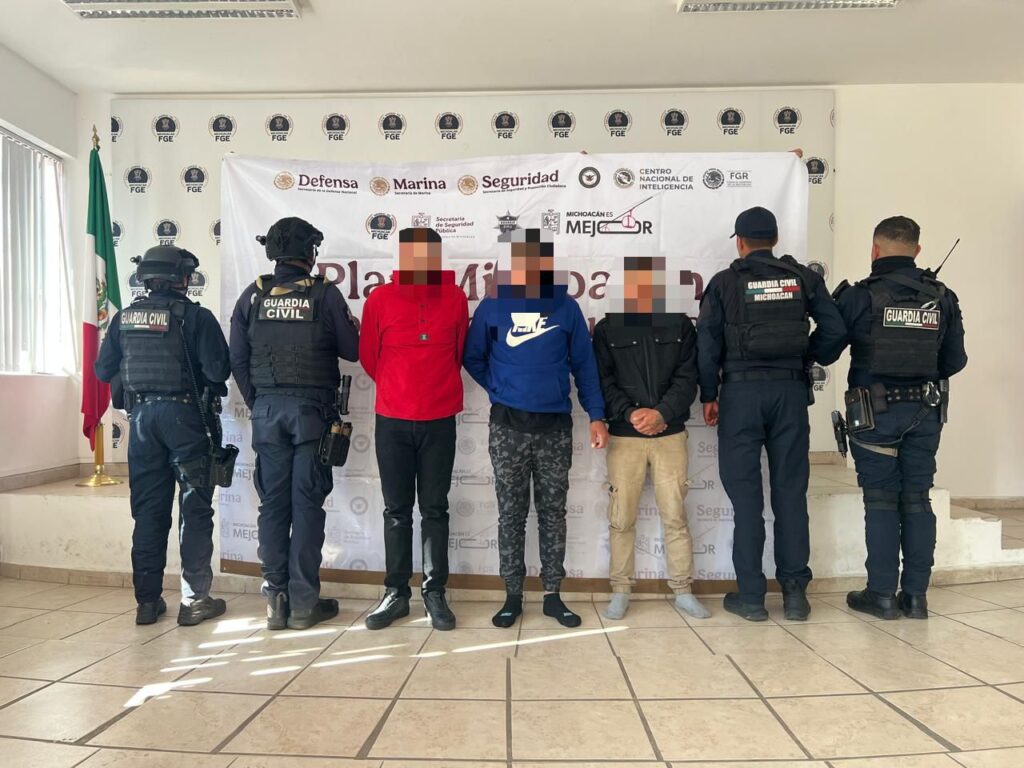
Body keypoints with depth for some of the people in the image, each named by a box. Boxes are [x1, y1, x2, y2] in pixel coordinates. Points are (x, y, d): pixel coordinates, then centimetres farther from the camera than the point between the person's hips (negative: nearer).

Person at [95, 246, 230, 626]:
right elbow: (218, 369, -15)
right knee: (194, 508, 3)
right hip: (185, 414, -4)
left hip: (142, 415, 5)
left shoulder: (124, 318, 8)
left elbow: (103, 370, 10)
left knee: (148, 509, 11)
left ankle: (147, 601, 16)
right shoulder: (195, 316, -7)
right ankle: (194, 599, 5)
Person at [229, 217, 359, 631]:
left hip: (266, 409, 3)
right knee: (306, 503, 2)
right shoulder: (325, 293, -5)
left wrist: (257, 403, 14)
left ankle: (276, 599, 13)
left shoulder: (253, 296, 4)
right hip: (312, 408, -3)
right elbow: (352, 350, -2)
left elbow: (238, 359, 5)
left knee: (273, 502, 8)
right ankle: (303, 602, 7)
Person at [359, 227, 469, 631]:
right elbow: (368, 357, 8)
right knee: (397, 510, 9)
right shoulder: (380, 299, -2)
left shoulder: (455, 298, 0)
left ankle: (434, 592, 17)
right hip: (391, 421, 0)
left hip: (439, 421, 0)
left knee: (435, 509, 7)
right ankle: (396, 592, 19)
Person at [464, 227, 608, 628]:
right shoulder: (492, 306, 2)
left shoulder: (566, 307, 3)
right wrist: (500, 390, 4)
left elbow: (584, 364, 3)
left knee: (553, 512, 8)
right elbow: (473, 358, 10)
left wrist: (596, 415, -3)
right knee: (511, 513, 6)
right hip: (508, 427, 0)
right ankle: (512, 596, 17)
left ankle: (552, 595, 19)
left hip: (556, 426, 1)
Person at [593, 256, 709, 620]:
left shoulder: (680, 325, 8)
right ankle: (620, 591, 15)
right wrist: (629, 413, -15)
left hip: (670, 434, 1)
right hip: (623, 436, 0)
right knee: (621, 518, 3)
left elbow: (687, 379, 1)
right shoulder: (608, 328, 6)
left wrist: (661, 413, -14)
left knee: (675, 515, 3)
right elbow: (602, 381, 0)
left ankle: (682, 590, 16)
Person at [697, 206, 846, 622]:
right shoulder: (803, 278, 6)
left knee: (745, 494, 3)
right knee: (790, 491, 8)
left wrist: (709, 395, 4)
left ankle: (750, 596, 8)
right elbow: (836, 331, 1)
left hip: (741, 391, -2)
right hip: (790, 390, 2)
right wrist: (809, 358, 18)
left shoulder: (725, 282, 0)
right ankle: (795, 592, 13)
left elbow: (707, 341, -4)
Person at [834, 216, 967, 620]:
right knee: (917, 500, 10)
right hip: (926, 411, 4)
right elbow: (954, 361, 6)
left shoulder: (859, 296, -10)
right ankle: (916, 595, 16)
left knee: (881, 501, 4)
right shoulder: (943, 298, 3)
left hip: (876, 411, -3)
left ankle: (882, 595, 9)